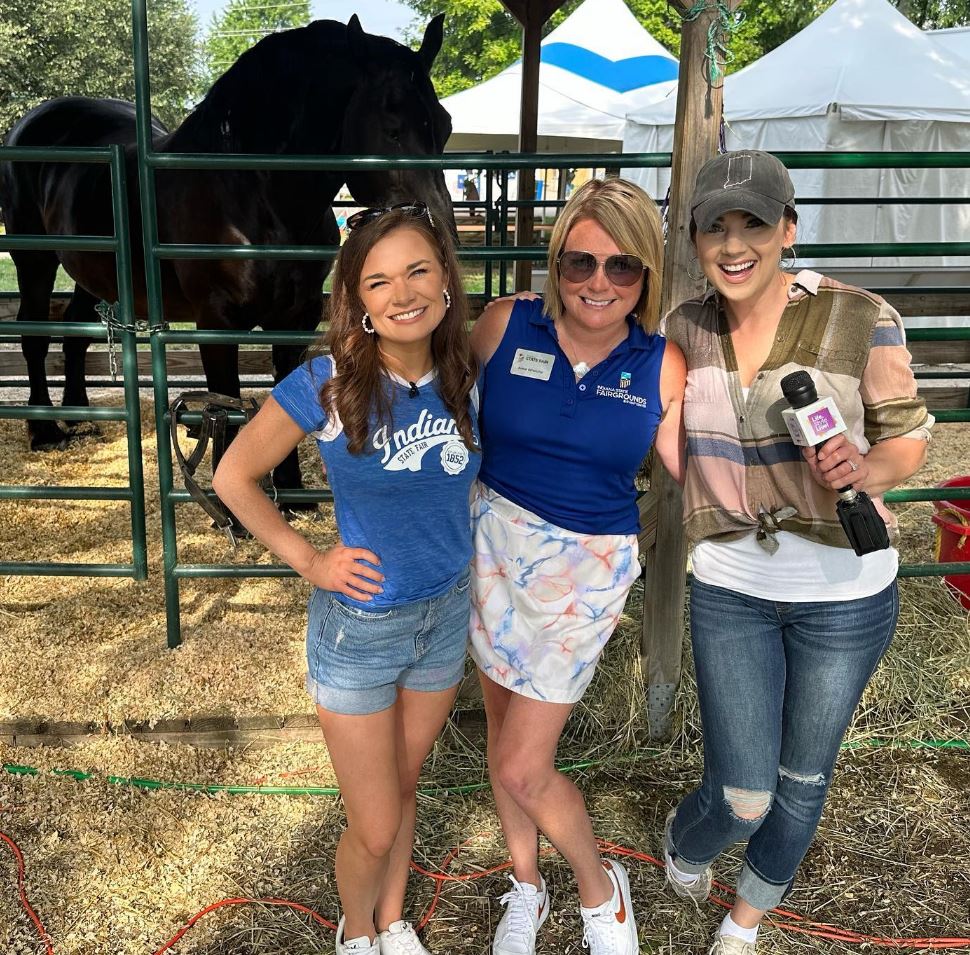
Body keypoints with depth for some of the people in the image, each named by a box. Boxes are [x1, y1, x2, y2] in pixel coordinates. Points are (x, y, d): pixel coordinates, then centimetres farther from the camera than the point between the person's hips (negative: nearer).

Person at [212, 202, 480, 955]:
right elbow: (234, 477, -8)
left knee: (404, 788, 24)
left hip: (447, 614, 4)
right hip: (360, 627, -3)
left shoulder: (467, 378, -9)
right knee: (375, 830, 9)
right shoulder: (325, 384, -20)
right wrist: (307, 559, -11)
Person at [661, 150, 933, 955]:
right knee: (743, 795, 3)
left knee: (802, 781, 18)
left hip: (844, 593, -1)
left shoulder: (860, 320, -15)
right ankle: (684, 845, 41)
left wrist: (863, 469, -27)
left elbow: (910, 439, -6)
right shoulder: (684, 331, -5)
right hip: (729, 589, 1)